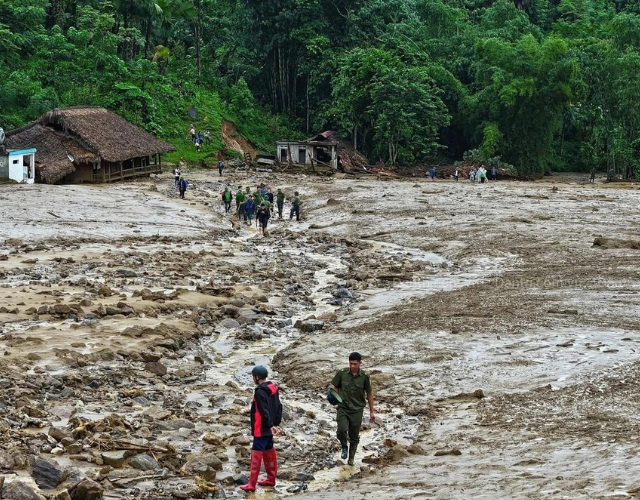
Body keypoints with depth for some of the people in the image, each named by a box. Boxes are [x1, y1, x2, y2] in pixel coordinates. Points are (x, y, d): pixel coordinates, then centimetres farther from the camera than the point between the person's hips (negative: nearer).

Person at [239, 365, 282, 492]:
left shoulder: (260, 392, -19)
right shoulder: (273, 388, 9)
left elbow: (264, 411, -21)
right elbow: (279, 407, 13)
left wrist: (270, 425, -15)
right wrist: (275, 423, 15)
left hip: (261, 429, -9)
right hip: (269, 428, 9)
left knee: (256, 454, -8)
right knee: (269, 452, 17)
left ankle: (251, 484, -9)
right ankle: (271, 479, 26)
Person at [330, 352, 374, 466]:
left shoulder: (364, 376, -6)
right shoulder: (342, 373, -7)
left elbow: (369, 394, 3)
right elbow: (334, 387, 7)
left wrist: (371, 412, 6)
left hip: (357, 410, 0)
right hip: (343, 408, 0)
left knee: (354, 436, 7)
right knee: (342, 430, -20)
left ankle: (351, 458, 27)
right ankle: (344, 447, 11)